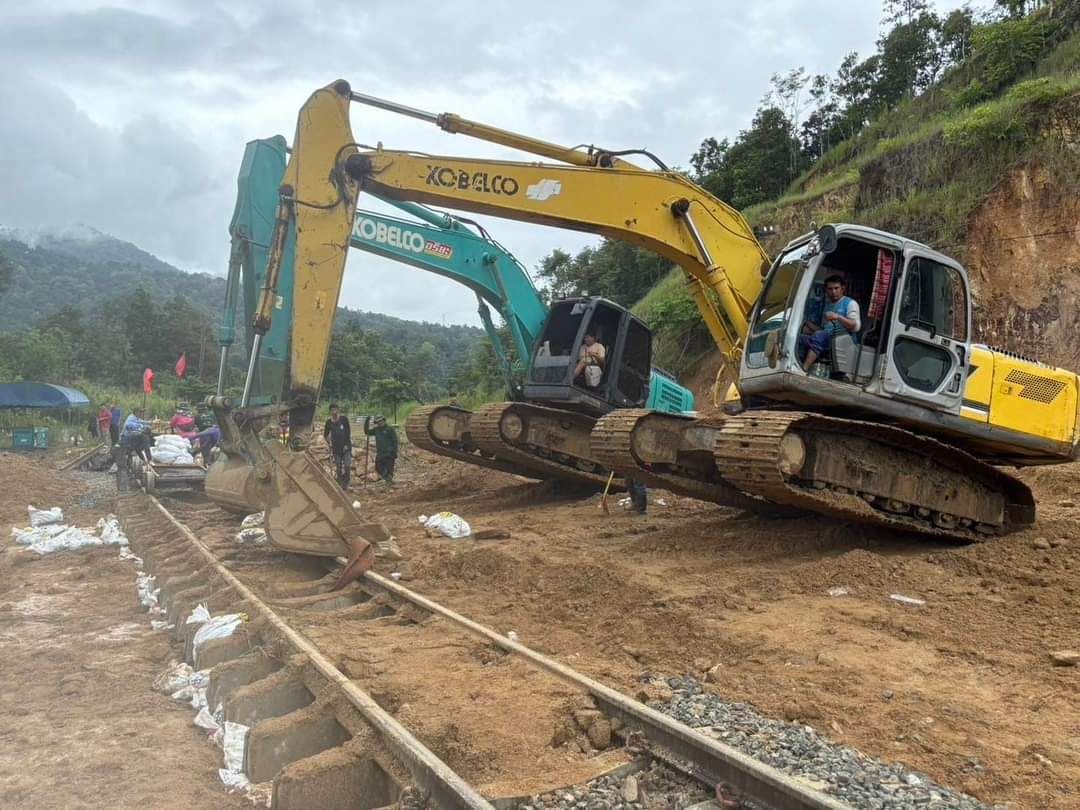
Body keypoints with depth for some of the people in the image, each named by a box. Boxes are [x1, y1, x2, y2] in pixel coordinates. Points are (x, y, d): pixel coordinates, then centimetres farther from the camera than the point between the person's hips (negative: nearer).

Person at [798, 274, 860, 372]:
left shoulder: (850, 303, 7)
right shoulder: (828, 305, 27)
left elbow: (856, 327, -8)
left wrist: (838, 317, -20)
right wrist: (810, 326, 10)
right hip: (827, 340, 6)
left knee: (819, 336, -35)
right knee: (801, 338, -19)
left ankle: (804, 369, -46)